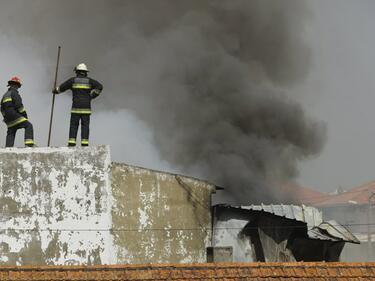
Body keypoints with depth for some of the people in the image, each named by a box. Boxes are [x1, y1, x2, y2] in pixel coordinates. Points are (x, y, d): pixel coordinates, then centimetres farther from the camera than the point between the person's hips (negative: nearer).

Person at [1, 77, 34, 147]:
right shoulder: (14, 92, -4)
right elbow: (18, 105, -14)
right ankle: (29, 143, -26)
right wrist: (24, 114, -7)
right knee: (28, 126, -12)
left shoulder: (5, 95, 23)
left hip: (7, 117, 9)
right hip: (14, 114, -9)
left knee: (10, 133, 11)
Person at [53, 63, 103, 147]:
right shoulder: (89, 80, 7)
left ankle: (71, 143, -6)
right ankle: (84, 143, -6)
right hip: (86, 108, 1)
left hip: (76, 107, -1)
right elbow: (100, 86, -5)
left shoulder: (73, 80, 4)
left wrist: (55, 91, 28)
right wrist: (92, 96, 3)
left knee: (73, 125, 2)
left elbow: (62, 87, 8)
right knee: (85, 126, 1)